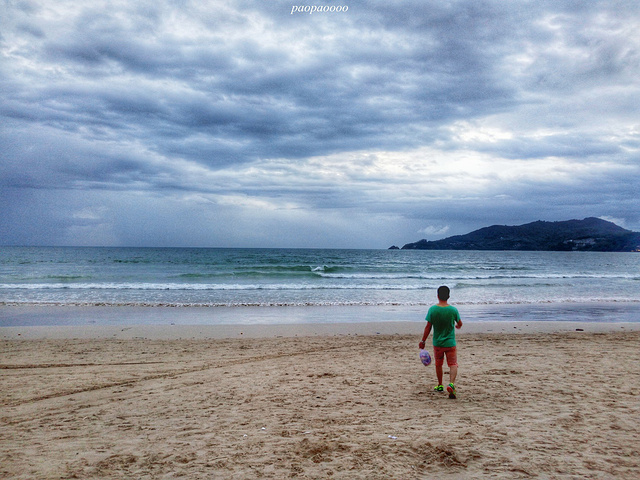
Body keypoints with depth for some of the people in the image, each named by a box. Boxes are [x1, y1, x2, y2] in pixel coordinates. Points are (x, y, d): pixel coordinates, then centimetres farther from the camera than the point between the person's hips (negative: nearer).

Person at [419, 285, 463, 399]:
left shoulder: (432, 310, -11)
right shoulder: (453, 310, -10)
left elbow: (428, 327, -7)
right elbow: (460, 324, 6)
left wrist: (423, 341, 3)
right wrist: (457, 325, 31)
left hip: (437, 343, 1)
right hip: (450, 343, -1)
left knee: (438, 364, 18)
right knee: (453, 364, 2)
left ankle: (440, 385, 31)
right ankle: (451, 384, -20)